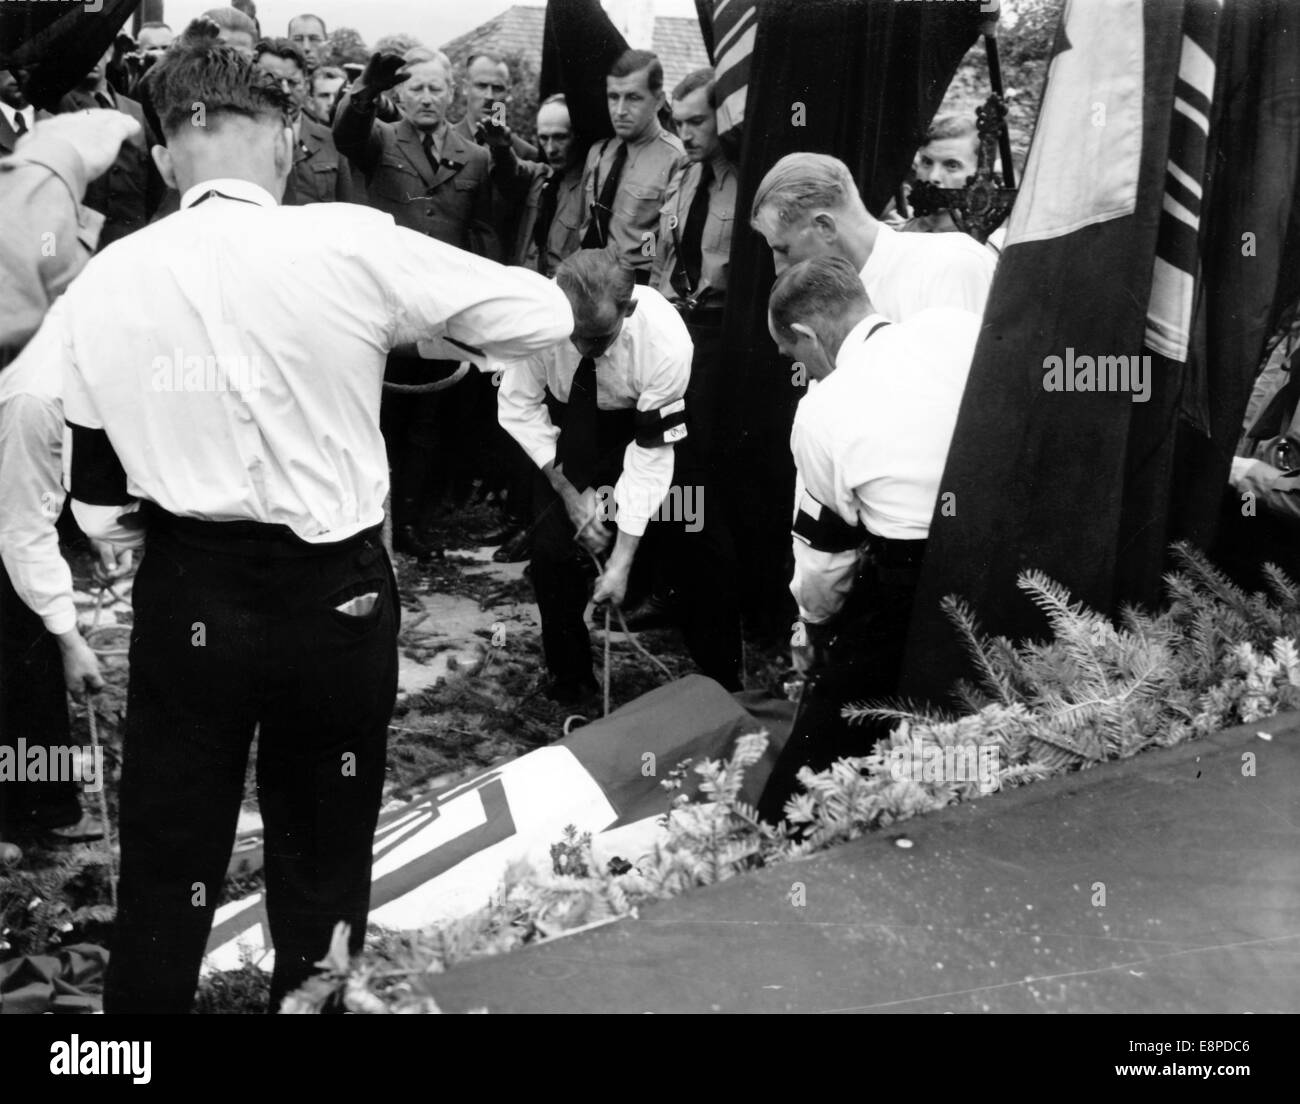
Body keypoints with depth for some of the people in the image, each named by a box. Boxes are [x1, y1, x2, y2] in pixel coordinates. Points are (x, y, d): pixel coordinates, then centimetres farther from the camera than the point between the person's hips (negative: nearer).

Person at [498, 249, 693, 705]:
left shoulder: (666, 341, -36)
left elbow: (652, 454, -29)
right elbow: (519, 406, -17)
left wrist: (622, 560, -28)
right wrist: (569, 491, -22)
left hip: (639, 422, -1)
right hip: (558, 423, 1)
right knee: (553, 543, -8)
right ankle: (569, 681, 10)